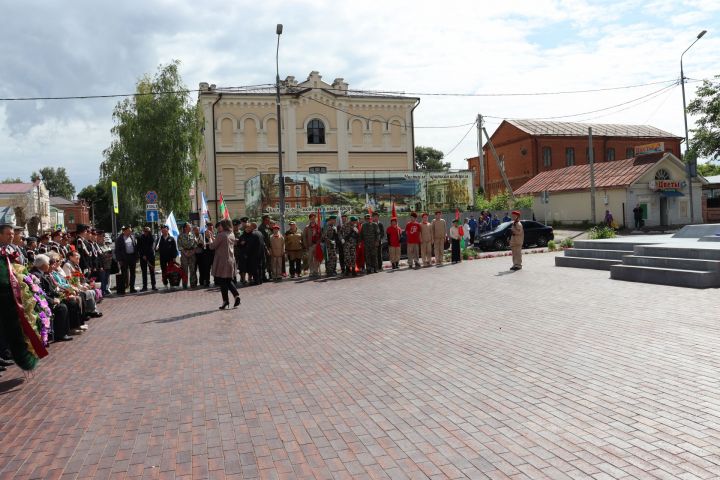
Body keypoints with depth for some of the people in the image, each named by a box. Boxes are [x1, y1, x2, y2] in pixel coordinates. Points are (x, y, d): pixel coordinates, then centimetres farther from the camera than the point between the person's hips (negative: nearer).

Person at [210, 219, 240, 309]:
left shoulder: (221, 235, -14)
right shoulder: (232, 235, 9)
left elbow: (212, 246, -11)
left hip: (222, 261, -7)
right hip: (231, 261, 7)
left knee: (222, 282, 2)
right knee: (228, 281, 16)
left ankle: (225, 301, 4)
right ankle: (236, 295, -1)